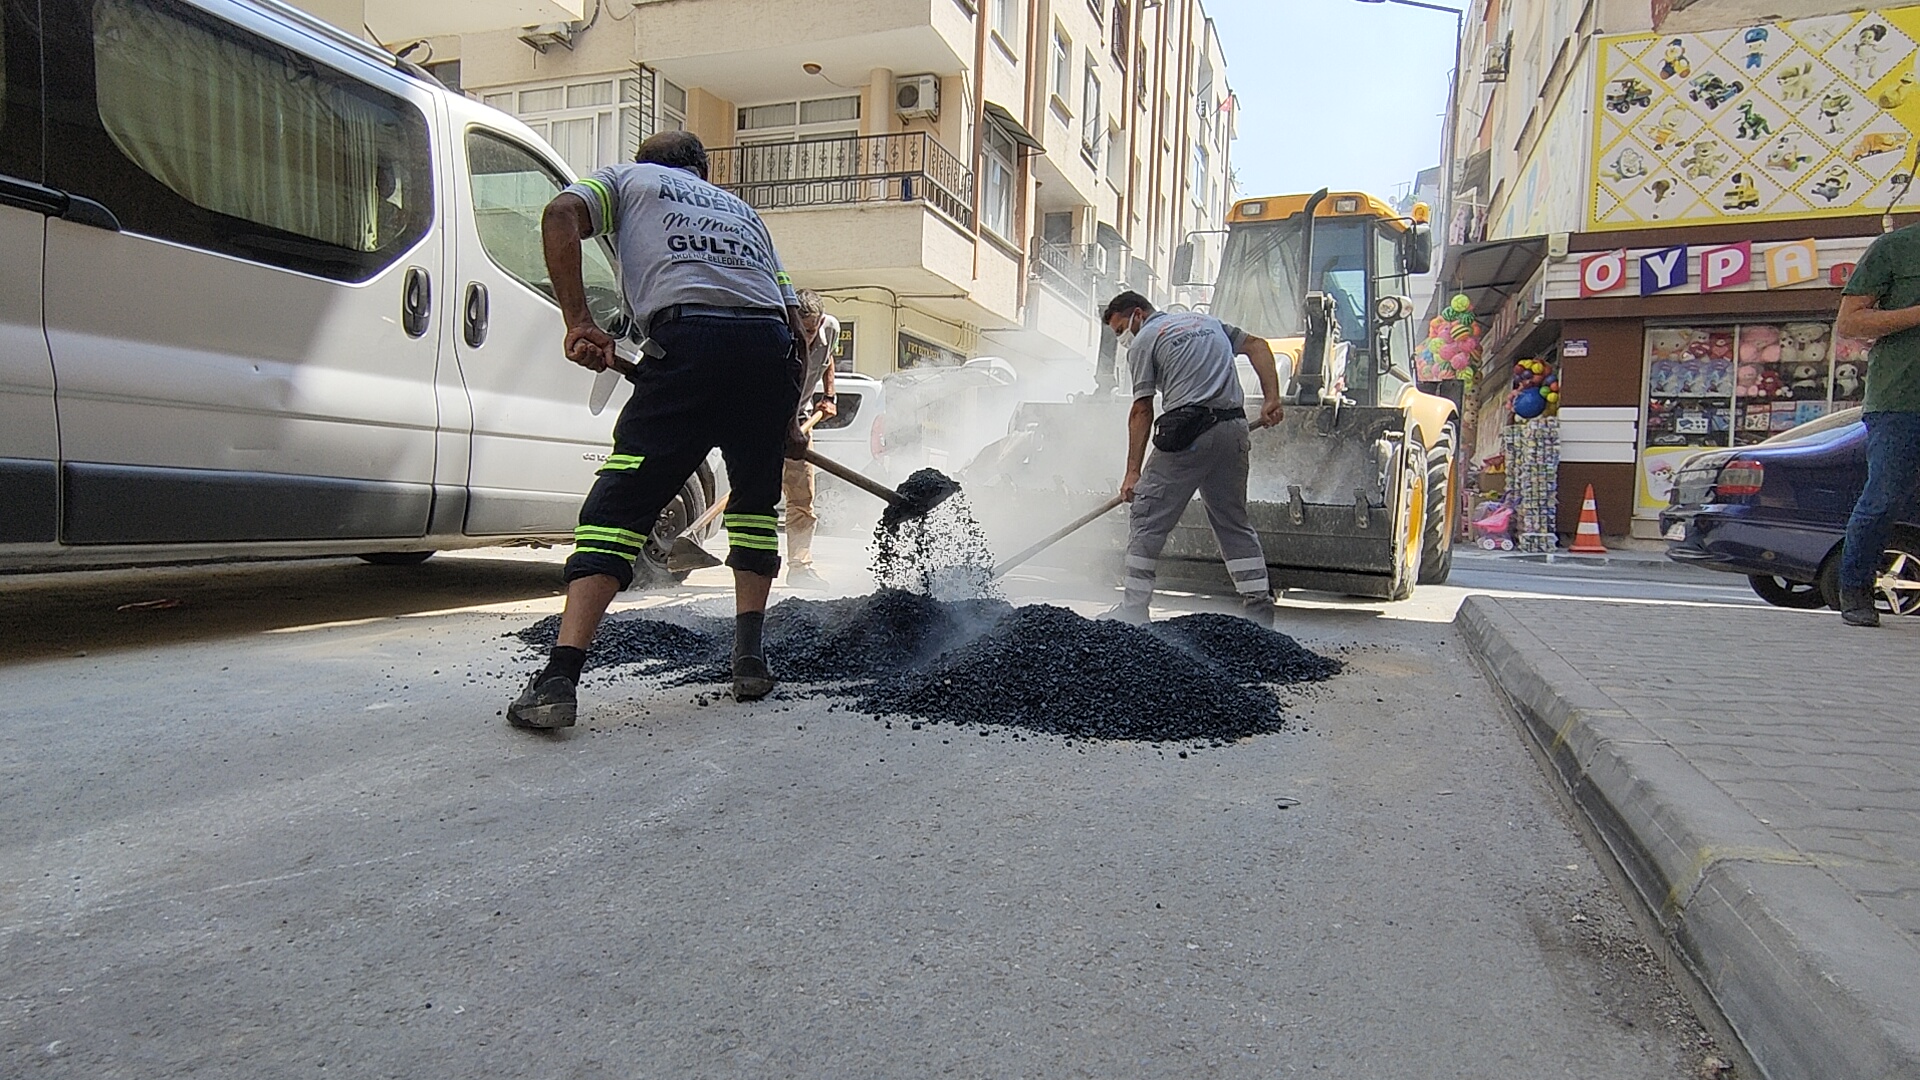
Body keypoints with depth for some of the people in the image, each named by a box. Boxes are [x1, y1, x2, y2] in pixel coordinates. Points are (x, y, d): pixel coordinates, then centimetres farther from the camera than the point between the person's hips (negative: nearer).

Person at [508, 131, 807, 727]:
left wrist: (578, 322, 0)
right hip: (771, 350, 4)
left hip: (689, 339, -4)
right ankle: (750, 660, 19)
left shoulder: (628, 177, 27)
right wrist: (787, 416, 31)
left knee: (620, 502, 0)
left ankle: (559, 678, -8)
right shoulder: (742, 210, 37)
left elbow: (561, 214, 3)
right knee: (755, 498, 22)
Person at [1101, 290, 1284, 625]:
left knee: (1147, 518, 1)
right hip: (1234, 429, 7)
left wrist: (1133, 472, 0)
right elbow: (1257, 346, 17)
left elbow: (1142, 411, 0)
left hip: (1187, 430, -6)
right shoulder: (1205, 320, 26)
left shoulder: (1145, 340, 6)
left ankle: (1134, 608, 0)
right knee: (1234, 520, 15)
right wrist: (1272, 398, 9)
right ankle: (1260, 605, 12)